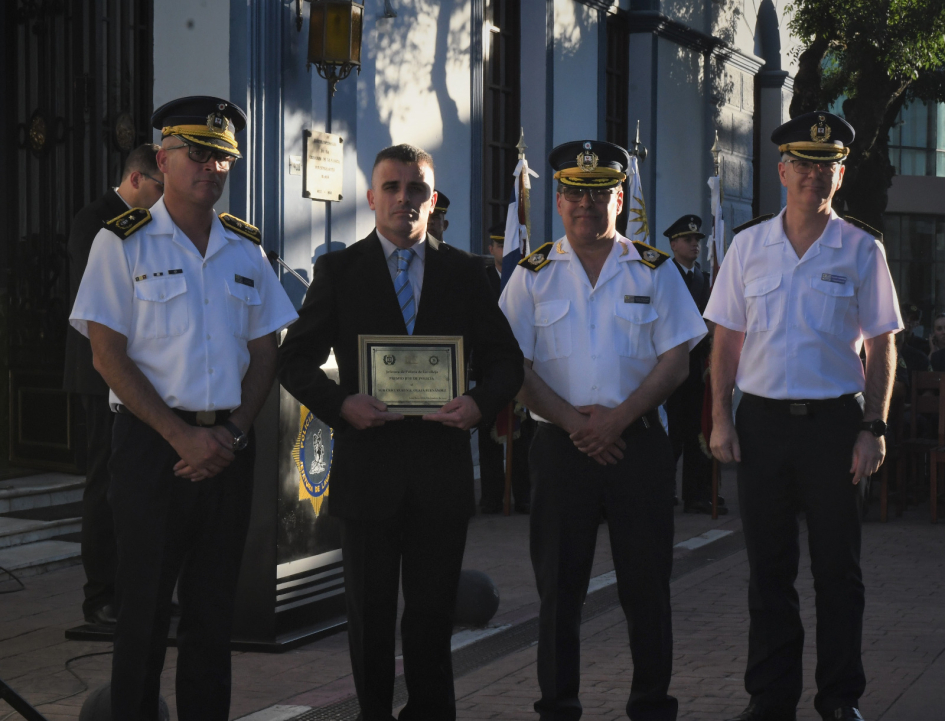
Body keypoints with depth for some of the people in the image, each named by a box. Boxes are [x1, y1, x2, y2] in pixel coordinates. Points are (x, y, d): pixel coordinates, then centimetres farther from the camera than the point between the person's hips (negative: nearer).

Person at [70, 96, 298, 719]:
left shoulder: (246, 250, 12)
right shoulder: (123, 243, -2)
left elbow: (265, 352, 11)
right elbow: (109, 356, -7)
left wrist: (234, 433, -5)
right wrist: (182, 436, -13)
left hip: (230, 450, 4)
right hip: (152, 445, -4)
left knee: (215, 610, 9)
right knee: (145, 610, 0)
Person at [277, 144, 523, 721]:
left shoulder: (465, 272, 8)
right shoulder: (339, 271, 4)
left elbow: (506, 358, 8)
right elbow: (296, 359, 2)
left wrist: (481, 403, -12)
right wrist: (340, 403, -17)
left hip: (443, 463, 1)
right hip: (368, 463, -1)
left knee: (433, 611, 8)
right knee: (371, 611, 8)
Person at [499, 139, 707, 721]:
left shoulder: (654, 270, 7)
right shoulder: (534, 274, 7)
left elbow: (676, 360, 1)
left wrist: (618, 417, -11)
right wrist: (572, 421, -11)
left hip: (639, 440, 0)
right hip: (561, 446, 0)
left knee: (647, 585, 2)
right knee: (559, 585, 3)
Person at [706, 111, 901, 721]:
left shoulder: (862, 249, 1)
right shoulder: (748, 246, 6)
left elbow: (882, 346, 3)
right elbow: (727, 339, 8)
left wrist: (873, 428, -5)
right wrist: (721, 419, 0)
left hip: (835, 420, -1)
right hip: (763, 421, 1)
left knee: (839, 568, 5)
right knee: (769, 568, 7)